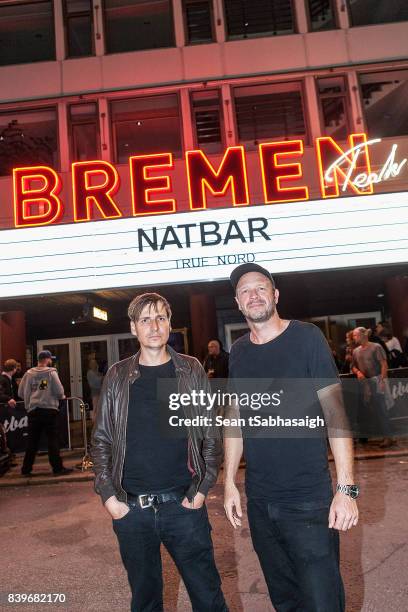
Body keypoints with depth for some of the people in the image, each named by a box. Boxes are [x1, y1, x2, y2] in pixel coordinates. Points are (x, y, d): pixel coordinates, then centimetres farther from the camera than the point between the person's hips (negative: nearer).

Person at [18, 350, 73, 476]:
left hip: (33, 410, 4)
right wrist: (62, 397, 12)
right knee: (53, 440, 1)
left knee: (32, 441, 12)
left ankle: (26, 469, 18)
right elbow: (59, 391, -10)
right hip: (49, 409, -4)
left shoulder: (29, 373, 4)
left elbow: (21, 393, 7)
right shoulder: (51, 372, -6)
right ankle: (57, 468, 3)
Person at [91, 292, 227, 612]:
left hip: (184, 504, -1)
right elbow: (101, 439, 5)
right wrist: (108, 495, -2)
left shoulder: (191, 370, 0)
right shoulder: (118, 376, 1)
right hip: (130, 509, 1)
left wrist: (202, 488, -4)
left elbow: (211, 434, 2)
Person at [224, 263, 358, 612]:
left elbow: (335, 413, -10)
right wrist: (229, 482, 7)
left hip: (309, 500, -4)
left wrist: (346, 488, -14)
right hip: (259, 501, 4)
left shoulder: (306, 337, -8)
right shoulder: (238, 353, 5)